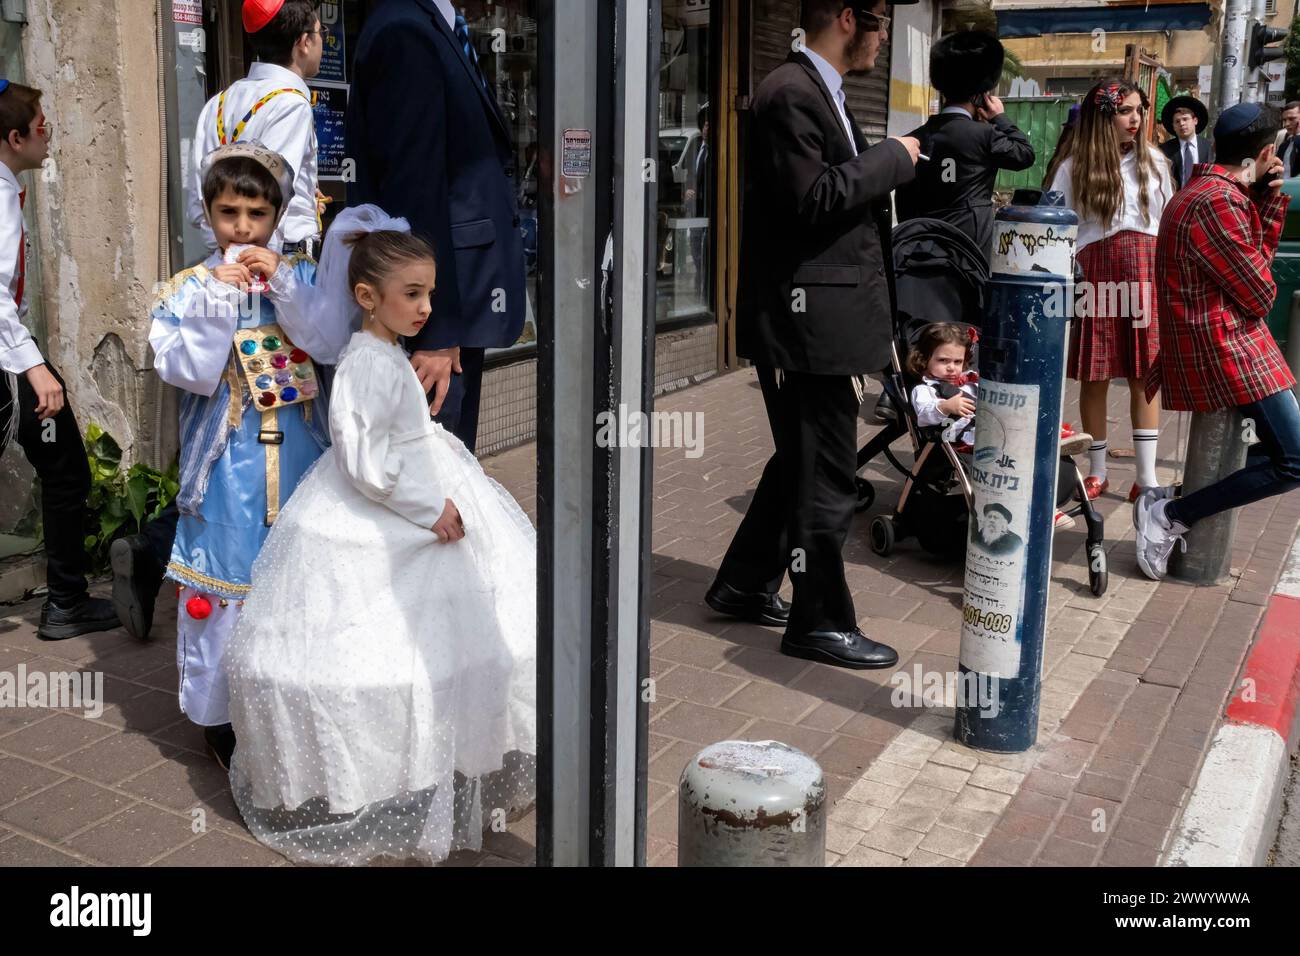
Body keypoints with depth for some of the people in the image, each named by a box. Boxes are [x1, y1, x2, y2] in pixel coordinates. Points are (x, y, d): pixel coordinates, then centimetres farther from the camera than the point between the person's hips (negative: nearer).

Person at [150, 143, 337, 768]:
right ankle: (219, 714, 22)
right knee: (226, 573, 5)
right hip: (227, 464, -2)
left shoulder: (299, 275, 3)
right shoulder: (189, 288, -2)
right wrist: (217, 301, -21)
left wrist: (284, 285, -19)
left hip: (297, 457, 2)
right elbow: (186, 371, -13)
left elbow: (331, 348, -10)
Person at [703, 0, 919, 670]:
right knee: (826, 476, -1)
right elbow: (811, 197, -23)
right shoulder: (791, 93, -15)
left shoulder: (822, 93, 17)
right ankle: (820, 622, 12)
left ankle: (743, 585, 32)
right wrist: (892, 158, -14)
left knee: (802, 461, 19)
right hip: (808, 316, -11)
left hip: (821, 316, 11)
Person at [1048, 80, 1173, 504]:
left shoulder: (1154, 160, 9)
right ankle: (1096, 471, 17)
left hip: (1147, 272, 1)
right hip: (1096, 272, -1)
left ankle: (1147, 476, 6)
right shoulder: (1075, 167, 3)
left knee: (1145, 374, 0)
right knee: (1094, 376, 4)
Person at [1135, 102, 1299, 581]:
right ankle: (1169, 516, -9)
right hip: (1224, 345, -11)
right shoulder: (1219, 203, -20)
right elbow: (1258, 293, -17)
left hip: (1211, 340, 11)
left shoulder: (1204, 190, 14)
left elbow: (1258, 257, 16)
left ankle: (1167, 503, 17)